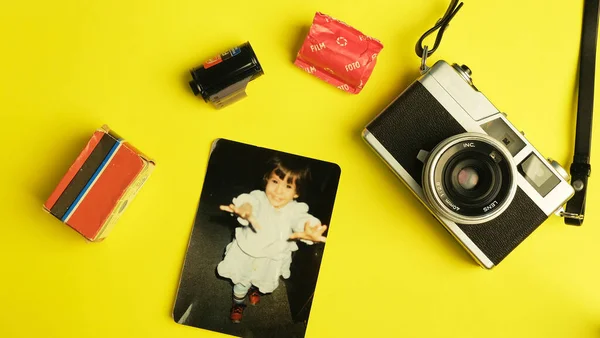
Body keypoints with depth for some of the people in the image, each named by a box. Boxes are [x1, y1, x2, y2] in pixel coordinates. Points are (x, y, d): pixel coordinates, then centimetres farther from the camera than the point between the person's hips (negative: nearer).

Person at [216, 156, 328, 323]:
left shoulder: (295, 209, -25)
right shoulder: (259, 198, -28)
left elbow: (302, 219, -47)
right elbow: (251, 201, -51)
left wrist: (309, 230, -73)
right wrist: (245, 208, -78)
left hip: (272, 261, 2)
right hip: (246, 254, -2)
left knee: (264, 282, 32)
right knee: (241, 284, 23)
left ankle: (254, 288, 67)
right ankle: (238, 303, 55)